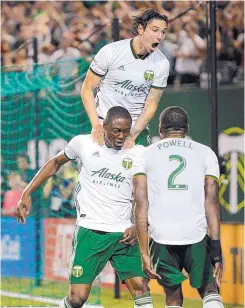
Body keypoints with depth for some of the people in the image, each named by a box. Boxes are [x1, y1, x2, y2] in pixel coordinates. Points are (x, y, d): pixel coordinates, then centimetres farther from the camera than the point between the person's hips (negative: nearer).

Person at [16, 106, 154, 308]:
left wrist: (138, 227, -6)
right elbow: (56, 163, 17)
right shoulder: (84, 144, -1)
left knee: (141, 288, -11)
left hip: (124, 234, 1)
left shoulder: (138, 153, 0)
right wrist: (27, 193, 13)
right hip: (90, 231, -1)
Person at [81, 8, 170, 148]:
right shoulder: (111, 52, -13)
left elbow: (151, 105, -3)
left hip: (138, 127, 2)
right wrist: (96, 125, -17)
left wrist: (132, 136, -15)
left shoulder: (162, 63, -6)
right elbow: (87, 89, -7)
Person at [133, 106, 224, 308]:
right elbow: (211, 202, 2)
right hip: (196, 235, 0)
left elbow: (141, 206, 2)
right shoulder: (205, 153, 10)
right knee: (209, 289, 18)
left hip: (162, 237, 0)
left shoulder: (145, 156, 11)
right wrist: (216, 249, 0)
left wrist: (144, 253, 2)